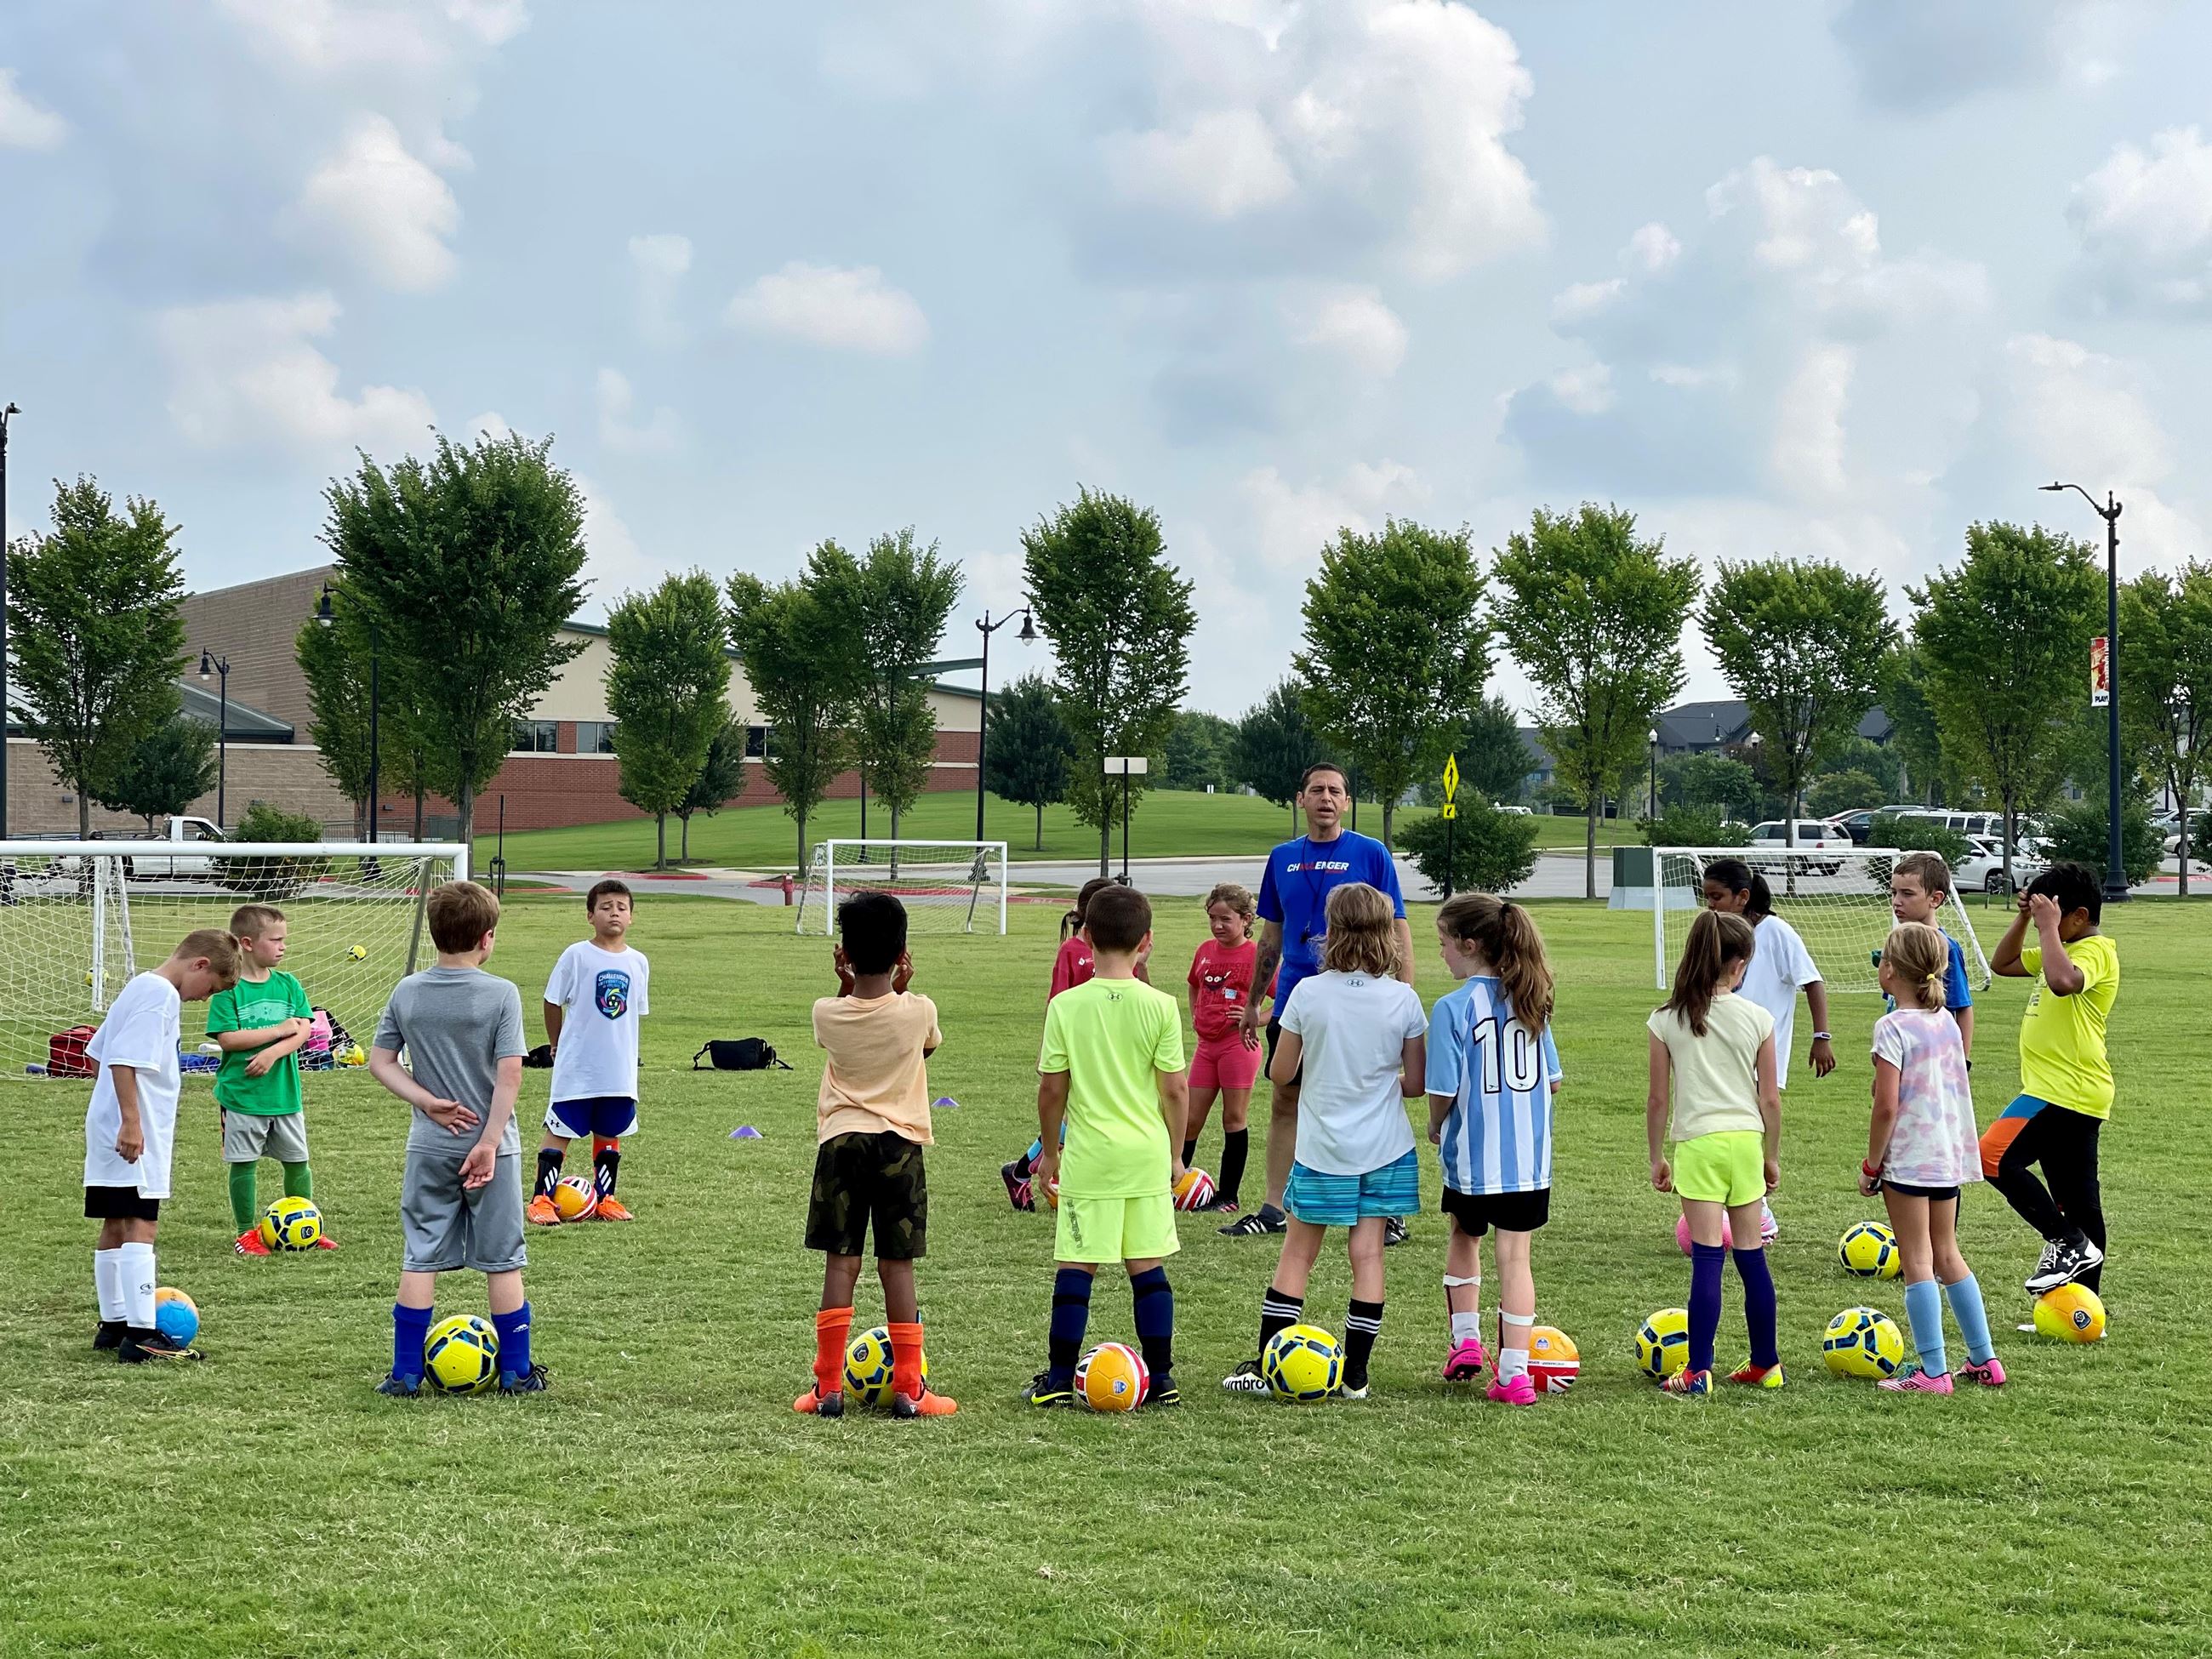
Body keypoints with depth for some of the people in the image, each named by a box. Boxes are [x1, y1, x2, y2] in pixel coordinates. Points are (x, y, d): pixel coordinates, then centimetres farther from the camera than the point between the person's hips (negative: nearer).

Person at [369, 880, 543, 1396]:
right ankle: (516, 1373, 14)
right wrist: (489, 1142, -14)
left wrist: (427, 1102, -4)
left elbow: (380, 1062, 3)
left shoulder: (406, 993, 1)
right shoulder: (502, 995, -11)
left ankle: (405, 1373, 9)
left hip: (428, 1147, 3)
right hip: (490, 1145, -3)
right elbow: (510, 1073, -15)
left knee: (420, 1259, 8)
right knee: (502, 1261, 7)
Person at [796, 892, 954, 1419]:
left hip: (840, 1141, 1)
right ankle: (908, 1389, 6)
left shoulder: (827, 1013, -6)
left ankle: (828, 1387, 4)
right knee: (897, 1266, 4)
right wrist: (903, 989, 11)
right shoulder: (918, 1011, -9)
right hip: (900, 1144, -1)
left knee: (840, 1263, 4)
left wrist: (845, 982, 9)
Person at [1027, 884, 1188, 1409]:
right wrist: (1175, 1153, 11)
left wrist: (1049, 1150, 12)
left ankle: (1059, 1380, 7)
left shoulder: (1065, 1006, -5)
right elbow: (1175, 1089, -3)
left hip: (1088, 1155, -1)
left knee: (1076, 1267, 4)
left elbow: (1052, 1089, -2)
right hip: (1147, 1154, 1)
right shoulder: (1160, 1006, -4)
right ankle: (1160, 1379, 12)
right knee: (1148, 1267, 9)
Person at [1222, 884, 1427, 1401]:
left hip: (1322, 1149, -1)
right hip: (1385, 1148, 1)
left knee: (1297, 1252, 9)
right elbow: (1416, 1083, -1)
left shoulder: (1307, 993, -10)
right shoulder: (1404, 1000, -7)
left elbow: (1280, 1072, -1)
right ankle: (1354, 1375, 7)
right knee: (1368, 1255, 5)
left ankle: (1264, 1366, 10)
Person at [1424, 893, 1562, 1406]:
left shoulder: (1453, 1007, -15)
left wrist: (1435, 1126, 6)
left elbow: (1443, 1091, -15)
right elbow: (1554, 1081, 8)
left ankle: (1466, 1340, 25)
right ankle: (1515, 1373, 4)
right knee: (1515, 1257, 7)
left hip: (1473, 1156, -3)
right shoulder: (1530, 1001, 2)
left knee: (1464, 1238, 24)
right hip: (1530, 1156, 3)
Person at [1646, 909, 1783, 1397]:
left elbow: (1658, 1099, 0)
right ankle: (1766, 1365, 21)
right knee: (1751, 1257, 12)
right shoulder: (1757, 1018, 0)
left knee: (1707, 1258, -3)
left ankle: (1699, 1371, -7)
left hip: (1698, 1142, -2)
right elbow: (1771, 1099, 4)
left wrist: (1657, 1156, 11)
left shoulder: (1666, 1020, -2)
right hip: (1746, 1140, 2)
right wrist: (1772, 1156, 16)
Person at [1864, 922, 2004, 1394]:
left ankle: (1933, 1371, -1)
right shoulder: (1947, 1021, 8)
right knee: (1946, 1255, 18)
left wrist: (1870, 1165, -10)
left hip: (1907, 1159, -8)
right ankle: (1984, 1360, 22)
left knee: (1918, 1262, -2)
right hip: (1948, 1155, 8)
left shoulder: (1893, 1027, -15)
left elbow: (1886, 1106, -19)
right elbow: (1962, 1089, 14)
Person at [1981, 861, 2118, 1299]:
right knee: (2077, 1200, 10)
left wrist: (2049, 926, -23)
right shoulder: (2064, 950, 18)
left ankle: (2068, 1244, -13)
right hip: (2074, 1096, 11)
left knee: (1993, 1157, -19)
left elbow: (2061, 981, -34)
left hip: (2066, 1092, -11)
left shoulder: (2096, 950, -12)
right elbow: (2002, 964, 27)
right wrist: (2024, 918, 13)